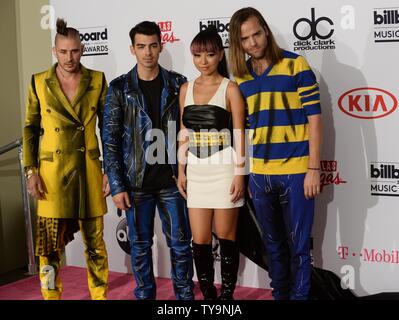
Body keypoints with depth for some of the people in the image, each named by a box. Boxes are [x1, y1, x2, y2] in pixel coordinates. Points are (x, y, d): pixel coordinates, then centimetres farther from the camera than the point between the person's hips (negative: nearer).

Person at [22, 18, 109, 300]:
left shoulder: (97, 80, 3)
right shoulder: (39, 82, 2)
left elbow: (107, 128, 5)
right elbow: (30, 128, 5)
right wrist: (30, 171, -3)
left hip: (88, 169, 1)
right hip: (53, 171, 0)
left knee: (95, 241, 6)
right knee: (51, 243, 2)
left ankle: (100, 295, 20)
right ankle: (51, 295, 16)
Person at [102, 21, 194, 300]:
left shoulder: (178, 84, 3)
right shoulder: (119, 88, 0)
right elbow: (111, 140, -2)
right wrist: (117, 186, -8)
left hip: (172, 180, 1)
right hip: (137, 183, 0)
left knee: (180, 243, 6)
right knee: (140, 245, 9)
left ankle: (185, 295, 22)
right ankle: (145, 295, 24)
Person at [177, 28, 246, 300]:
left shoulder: (230, 88, -4)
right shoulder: (186, 89, 10)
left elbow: (239, 134, -6)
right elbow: (184, 134, 12)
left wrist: (239, 173, -11)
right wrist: (181, 171, 8)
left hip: (223, 169, -4)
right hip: (196, 172, 4)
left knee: (225, 237, 4)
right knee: (200, 240, 5)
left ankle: (227, 295, 17)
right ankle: (208, 295, 18)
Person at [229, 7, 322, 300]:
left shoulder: (296, 65, -6)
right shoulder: (241, 77, 8)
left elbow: (314, 118, -7)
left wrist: (313, 168, -11)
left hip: (296, 172, -4)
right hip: (260, 174, 4)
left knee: (298, 245, 4)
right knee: (273, 244, 15)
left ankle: (299, 296, 18)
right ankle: (279, 294, 30)